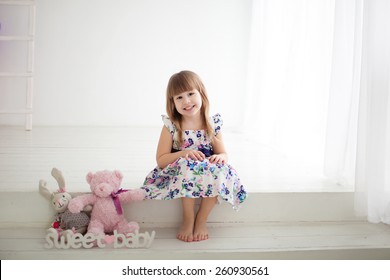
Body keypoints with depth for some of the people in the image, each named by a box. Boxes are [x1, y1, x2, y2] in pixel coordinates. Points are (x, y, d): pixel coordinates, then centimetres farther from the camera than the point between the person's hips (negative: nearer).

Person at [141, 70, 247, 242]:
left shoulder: (213, 124, -1)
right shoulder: (171, 126, -8)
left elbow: (223, 154, 6)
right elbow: (161, 160, -8)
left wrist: (220, 157, -19)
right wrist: (183, 153, -24)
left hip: (208, 172, 2)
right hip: (178, 174, -2)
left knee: (219, 170, -31)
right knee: (188, 165, -36)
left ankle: (201, 220, -14)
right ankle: (187, 220, -19)